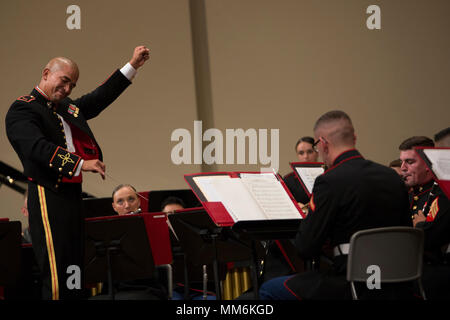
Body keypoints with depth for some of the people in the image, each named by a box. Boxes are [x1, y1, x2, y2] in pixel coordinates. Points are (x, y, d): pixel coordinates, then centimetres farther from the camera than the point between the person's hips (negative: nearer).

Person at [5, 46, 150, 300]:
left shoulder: (69, 107, 19)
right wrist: (80, 163, -28)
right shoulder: (22, 110, -6)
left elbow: (100, 98, 29)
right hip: (48, 196, -9)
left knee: (75, 267, 7)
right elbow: (37, 147, -20)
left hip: (73, 194, 9)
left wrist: (133, 66, 26)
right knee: (56, 272, -12)